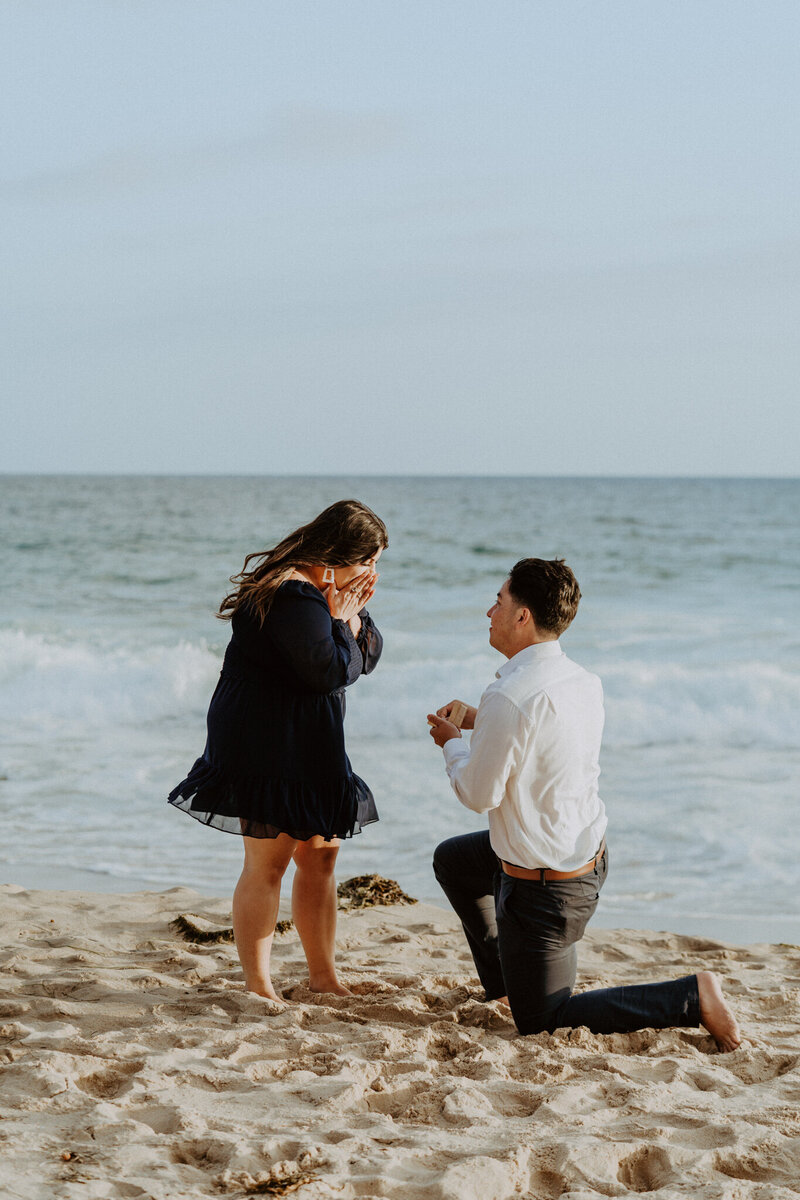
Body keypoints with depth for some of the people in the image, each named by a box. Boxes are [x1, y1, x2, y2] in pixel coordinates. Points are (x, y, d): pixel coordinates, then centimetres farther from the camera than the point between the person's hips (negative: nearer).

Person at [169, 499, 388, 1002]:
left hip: (308, 745, 11)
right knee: (267, 862, -5)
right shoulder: (295, 596, -21)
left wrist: (356, 612, -2)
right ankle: (259, 989, 2)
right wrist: (340, 621, -11)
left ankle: (324, 978, 22)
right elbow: (329, 672, -25)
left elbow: (369, 657, 14)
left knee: (320, 853, 13)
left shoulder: (327, 589, 12)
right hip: (266, 743, -11)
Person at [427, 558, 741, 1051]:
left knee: (539, 1022, 7)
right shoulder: (585, 682, -1)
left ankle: (693, 996, -2)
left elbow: (479, 794, -18)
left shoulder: (509, 698, -28)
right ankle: (503, 985, 39)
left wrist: (453, 744, 1)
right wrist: (479, 722, 16)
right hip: (591, 856, 9)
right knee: (451, 859, 30)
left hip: (544, 888, -9)